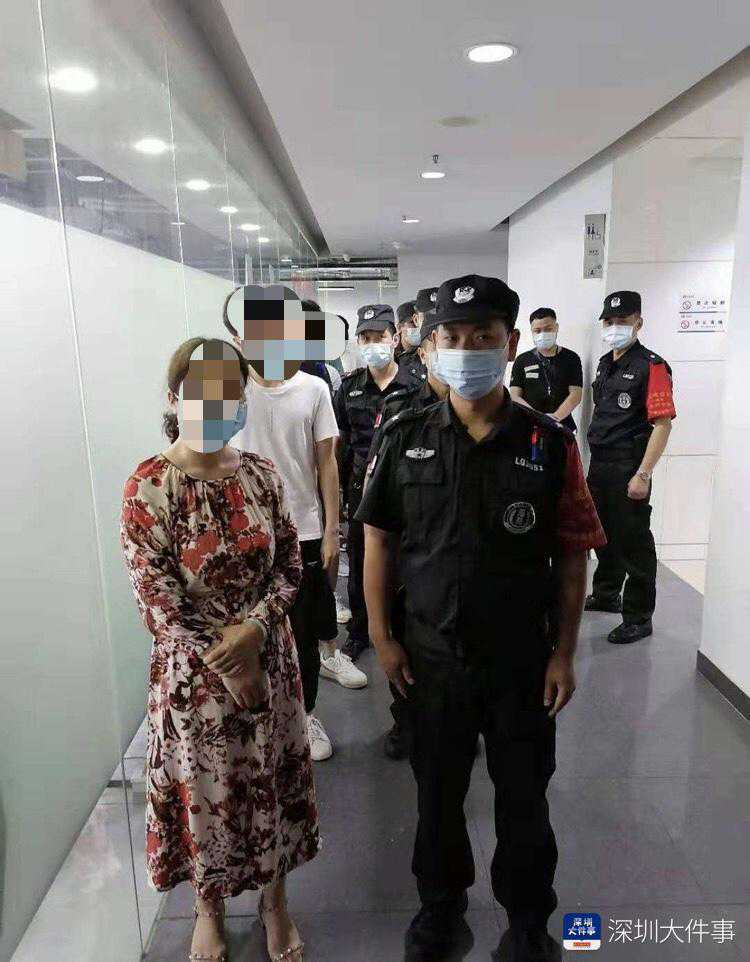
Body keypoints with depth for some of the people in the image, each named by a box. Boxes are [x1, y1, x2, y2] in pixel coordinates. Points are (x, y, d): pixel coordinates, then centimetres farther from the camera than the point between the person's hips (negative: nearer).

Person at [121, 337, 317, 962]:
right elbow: (159, 602, -15)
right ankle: (209, 910, 47)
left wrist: (254, 628, -17)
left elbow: (289, 565, -1)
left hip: (268, 655, 3)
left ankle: (275, 898, 46)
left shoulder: (261, 474, -4)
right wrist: (226, 666, -13)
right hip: (194, 670, -3)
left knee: (274, 778, 18)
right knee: (205, 790, 17)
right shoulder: (148, 488, -16)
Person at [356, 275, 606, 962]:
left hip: (523, 661, 0)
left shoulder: (551, 445, -9)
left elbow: (573, 556, -4)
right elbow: (380, 540, -1)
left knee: (524, 798, 18)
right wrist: (381, 636, -2)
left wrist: (564, 653, -5)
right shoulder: (405, 439, -6)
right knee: (437, 792, 21)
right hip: (430, 658, 1)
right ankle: (441, 899, 48)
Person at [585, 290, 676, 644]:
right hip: (599, 465, 8)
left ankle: (639, 618, 14)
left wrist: (643, 474, -22)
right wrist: (593, 460, 17)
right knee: (602, 533, 20)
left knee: (633, 542, 0)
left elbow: (663, 423, -18)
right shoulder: (605, 363, 13)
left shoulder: (651, 366, -12)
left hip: (628, 469, -8)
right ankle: (606, 595, 39)